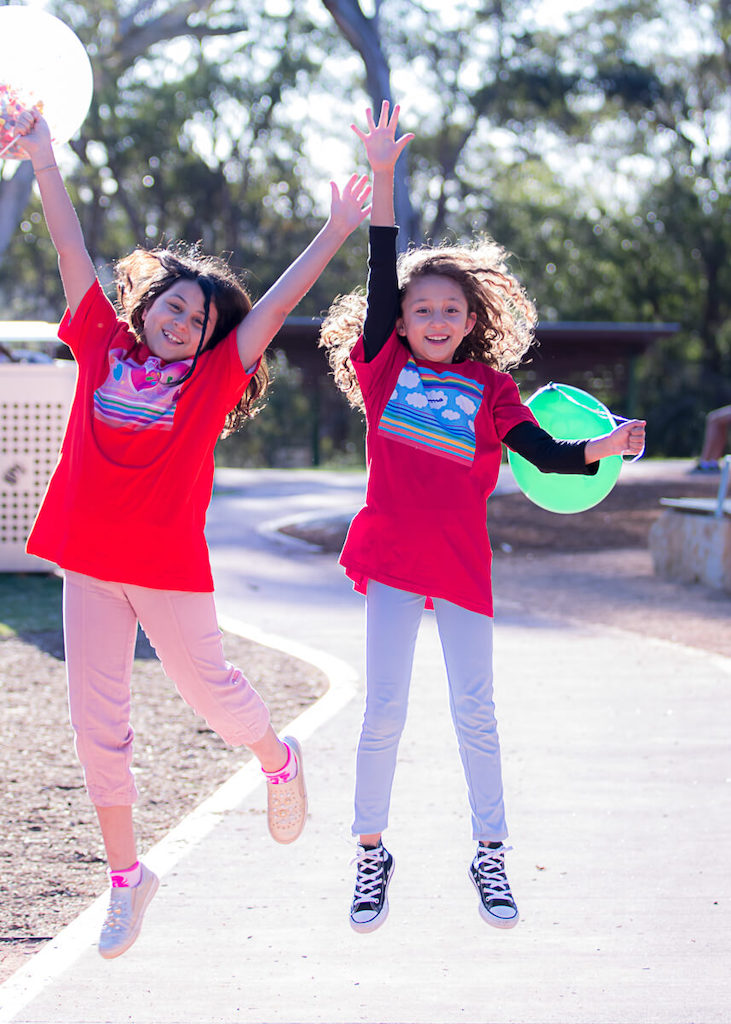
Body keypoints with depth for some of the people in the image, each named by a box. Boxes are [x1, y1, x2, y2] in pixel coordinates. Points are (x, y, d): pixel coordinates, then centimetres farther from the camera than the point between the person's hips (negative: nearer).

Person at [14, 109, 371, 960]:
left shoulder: (214, 376, 0)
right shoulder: (103, 345, 5)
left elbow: (278, 302, -3)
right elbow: (73, 250, 6)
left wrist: (338, 230, -7)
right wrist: (44, 161, 7)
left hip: (170, 565, -2)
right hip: (90, 561, 2)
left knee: (207, 688, 10)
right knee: (96, 720, 5)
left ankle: (277, 760, 45)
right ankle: (125, 875, 18)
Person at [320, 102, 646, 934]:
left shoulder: (489, 387, 6)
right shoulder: (385, 365, 3)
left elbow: (544, 453, 0)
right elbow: (382, 271, -4)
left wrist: (604, 447, -18)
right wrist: (382, 176, -11)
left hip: (462, 563, 1)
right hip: (390, 556, 0)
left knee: (474, 710, 3)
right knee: (383, 709, 0)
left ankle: (489, 855, 14)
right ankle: (372, 854, 13)